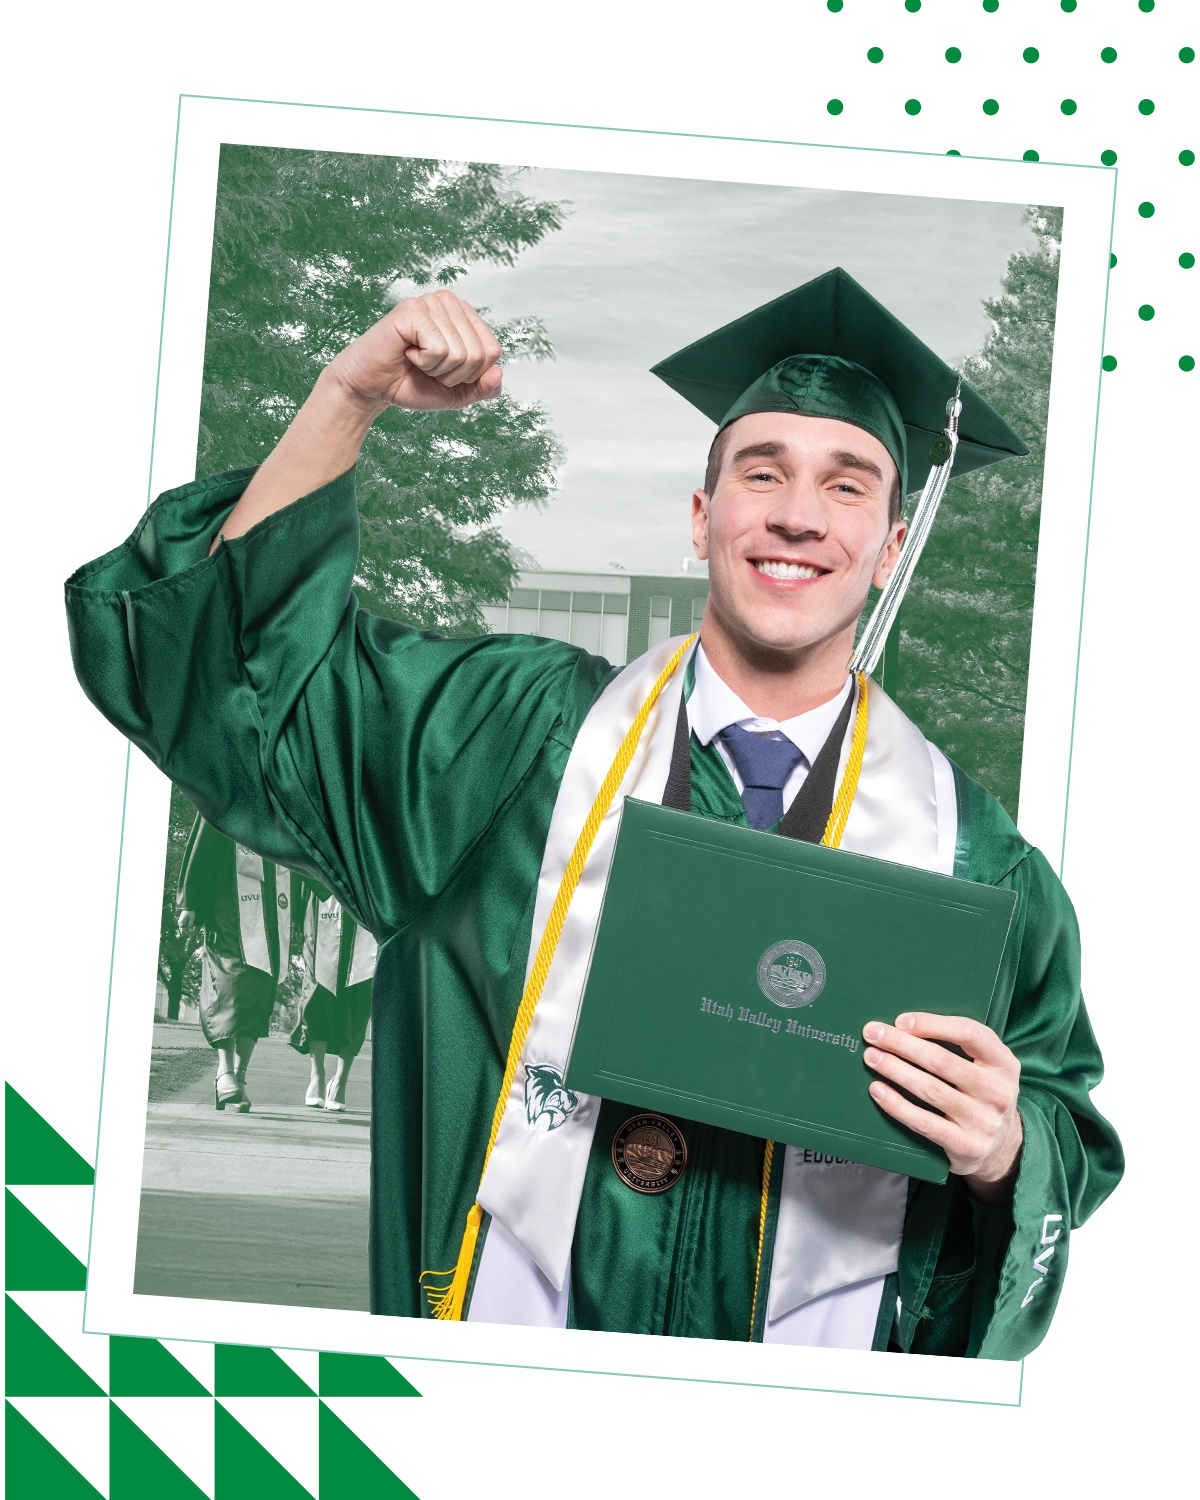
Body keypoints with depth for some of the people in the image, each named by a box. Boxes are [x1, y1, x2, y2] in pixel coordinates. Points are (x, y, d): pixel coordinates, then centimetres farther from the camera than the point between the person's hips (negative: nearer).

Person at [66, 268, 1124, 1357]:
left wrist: (1001, 1153, -21)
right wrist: (348, 400, -14)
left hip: (815, 1365, 0)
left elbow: (1073, 1145, 1)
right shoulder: (528, 730, -5)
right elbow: (225, 659, -4)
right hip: (502, 1321, 1)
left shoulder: (968, 849, -7)